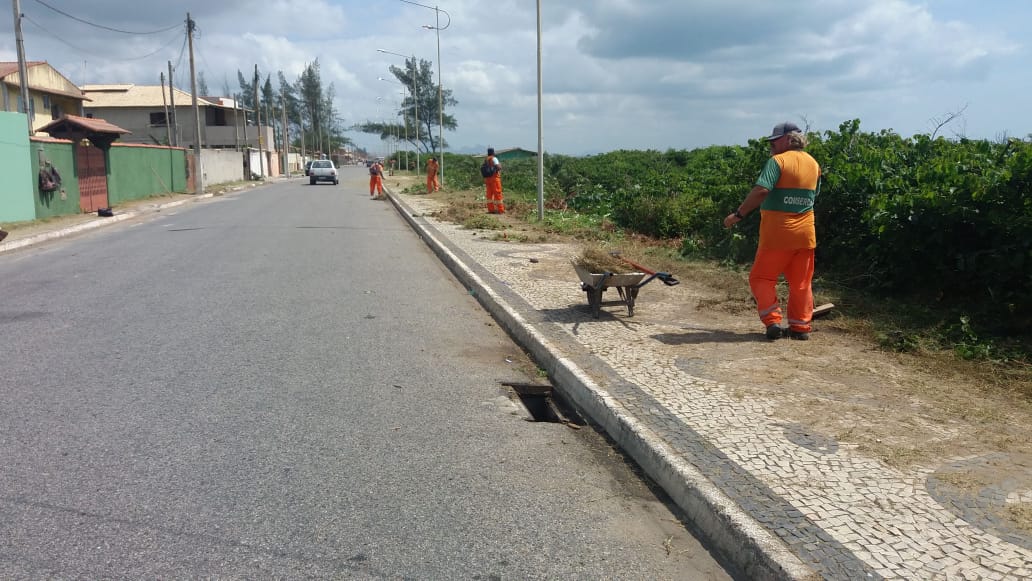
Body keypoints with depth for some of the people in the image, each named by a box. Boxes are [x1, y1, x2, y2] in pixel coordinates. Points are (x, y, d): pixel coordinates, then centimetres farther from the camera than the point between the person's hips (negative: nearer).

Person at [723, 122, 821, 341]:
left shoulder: (778, 161, -12)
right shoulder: (814, 164, 10)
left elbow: (761, 191, -23)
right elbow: (813, 195, 19)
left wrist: (738, 214, -18)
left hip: (777, 234, -6)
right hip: (805, 233, 6)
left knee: (761, 278, 7)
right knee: (801, 283, 13)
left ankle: (773, 322, -1)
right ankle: (801, 327, 15)